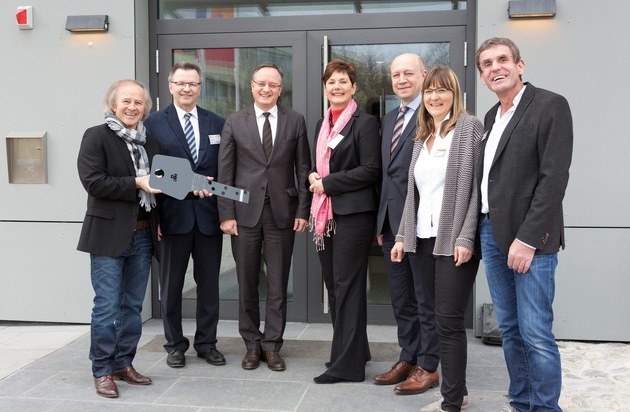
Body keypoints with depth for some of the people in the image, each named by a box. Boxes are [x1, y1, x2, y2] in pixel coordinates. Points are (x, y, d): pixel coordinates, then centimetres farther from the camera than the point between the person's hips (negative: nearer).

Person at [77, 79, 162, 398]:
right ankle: (102, 371, 10)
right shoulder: (97, 136, -4)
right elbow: (92, 181, -15)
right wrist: (136, 183, -19)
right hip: (109, 234, -6)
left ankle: (123, 363, 24)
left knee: (133, 305, 12)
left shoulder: (149, 141, 12)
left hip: (142, 234, 6)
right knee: (107, 306, -2)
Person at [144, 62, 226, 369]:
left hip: (209, 214, 2)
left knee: (209, 283, 11)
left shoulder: (217, 123, 9)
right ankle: (175, 344, 24)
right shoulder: (155, 123, 0)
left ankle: (207, 343, 25)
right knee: (171, 285, 9)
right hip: (173, 214, -2)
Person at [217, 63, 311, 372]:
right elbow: (225, 172, 2)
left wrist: (303, 211, -3)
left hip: (282, 213, 0)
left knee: (278, 285, 5)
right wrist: (226, 214, -4)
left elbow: (303, 169, 4)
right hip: (245, 213, 0)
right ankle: (252, 344, 21)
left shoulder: (295, 121, 5)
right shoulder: (234, 122, 4)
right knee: (247, 284, 8)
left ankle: (272, 346, 17)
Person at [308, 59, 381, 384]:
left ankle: (347, 363, 4)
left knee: (347, 287, -4)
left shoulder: (364, 123, -7)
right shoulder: (322, 123, 17)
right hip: (325, 214, 8)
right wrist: (313, 177, 2)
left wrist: (327, 183, -14)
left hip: (352, 215, -8)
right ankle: (353, 350, 26)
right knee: (334, 285, 12)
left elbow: (370, 169, -14)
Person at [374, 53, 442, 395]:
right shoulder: (390, 119, 16)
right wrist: (381, 221, 15)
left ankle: (428, 366, 16)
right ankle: (408, 358, 29)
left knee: (426, 298, 4)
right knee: (401, 298, 16)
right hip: (391, 221, 8)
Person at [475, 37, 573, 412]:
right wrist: (485, 229, 5)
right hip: (492, 233, 7)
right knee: (510, 329, 12)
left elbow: (554, 178, -14)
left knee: (535, 334, -6)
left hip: (529, 238, -7)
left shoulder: (550, 105, -6)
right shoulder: (492, 116, 16)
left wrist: (527, 239, -18)